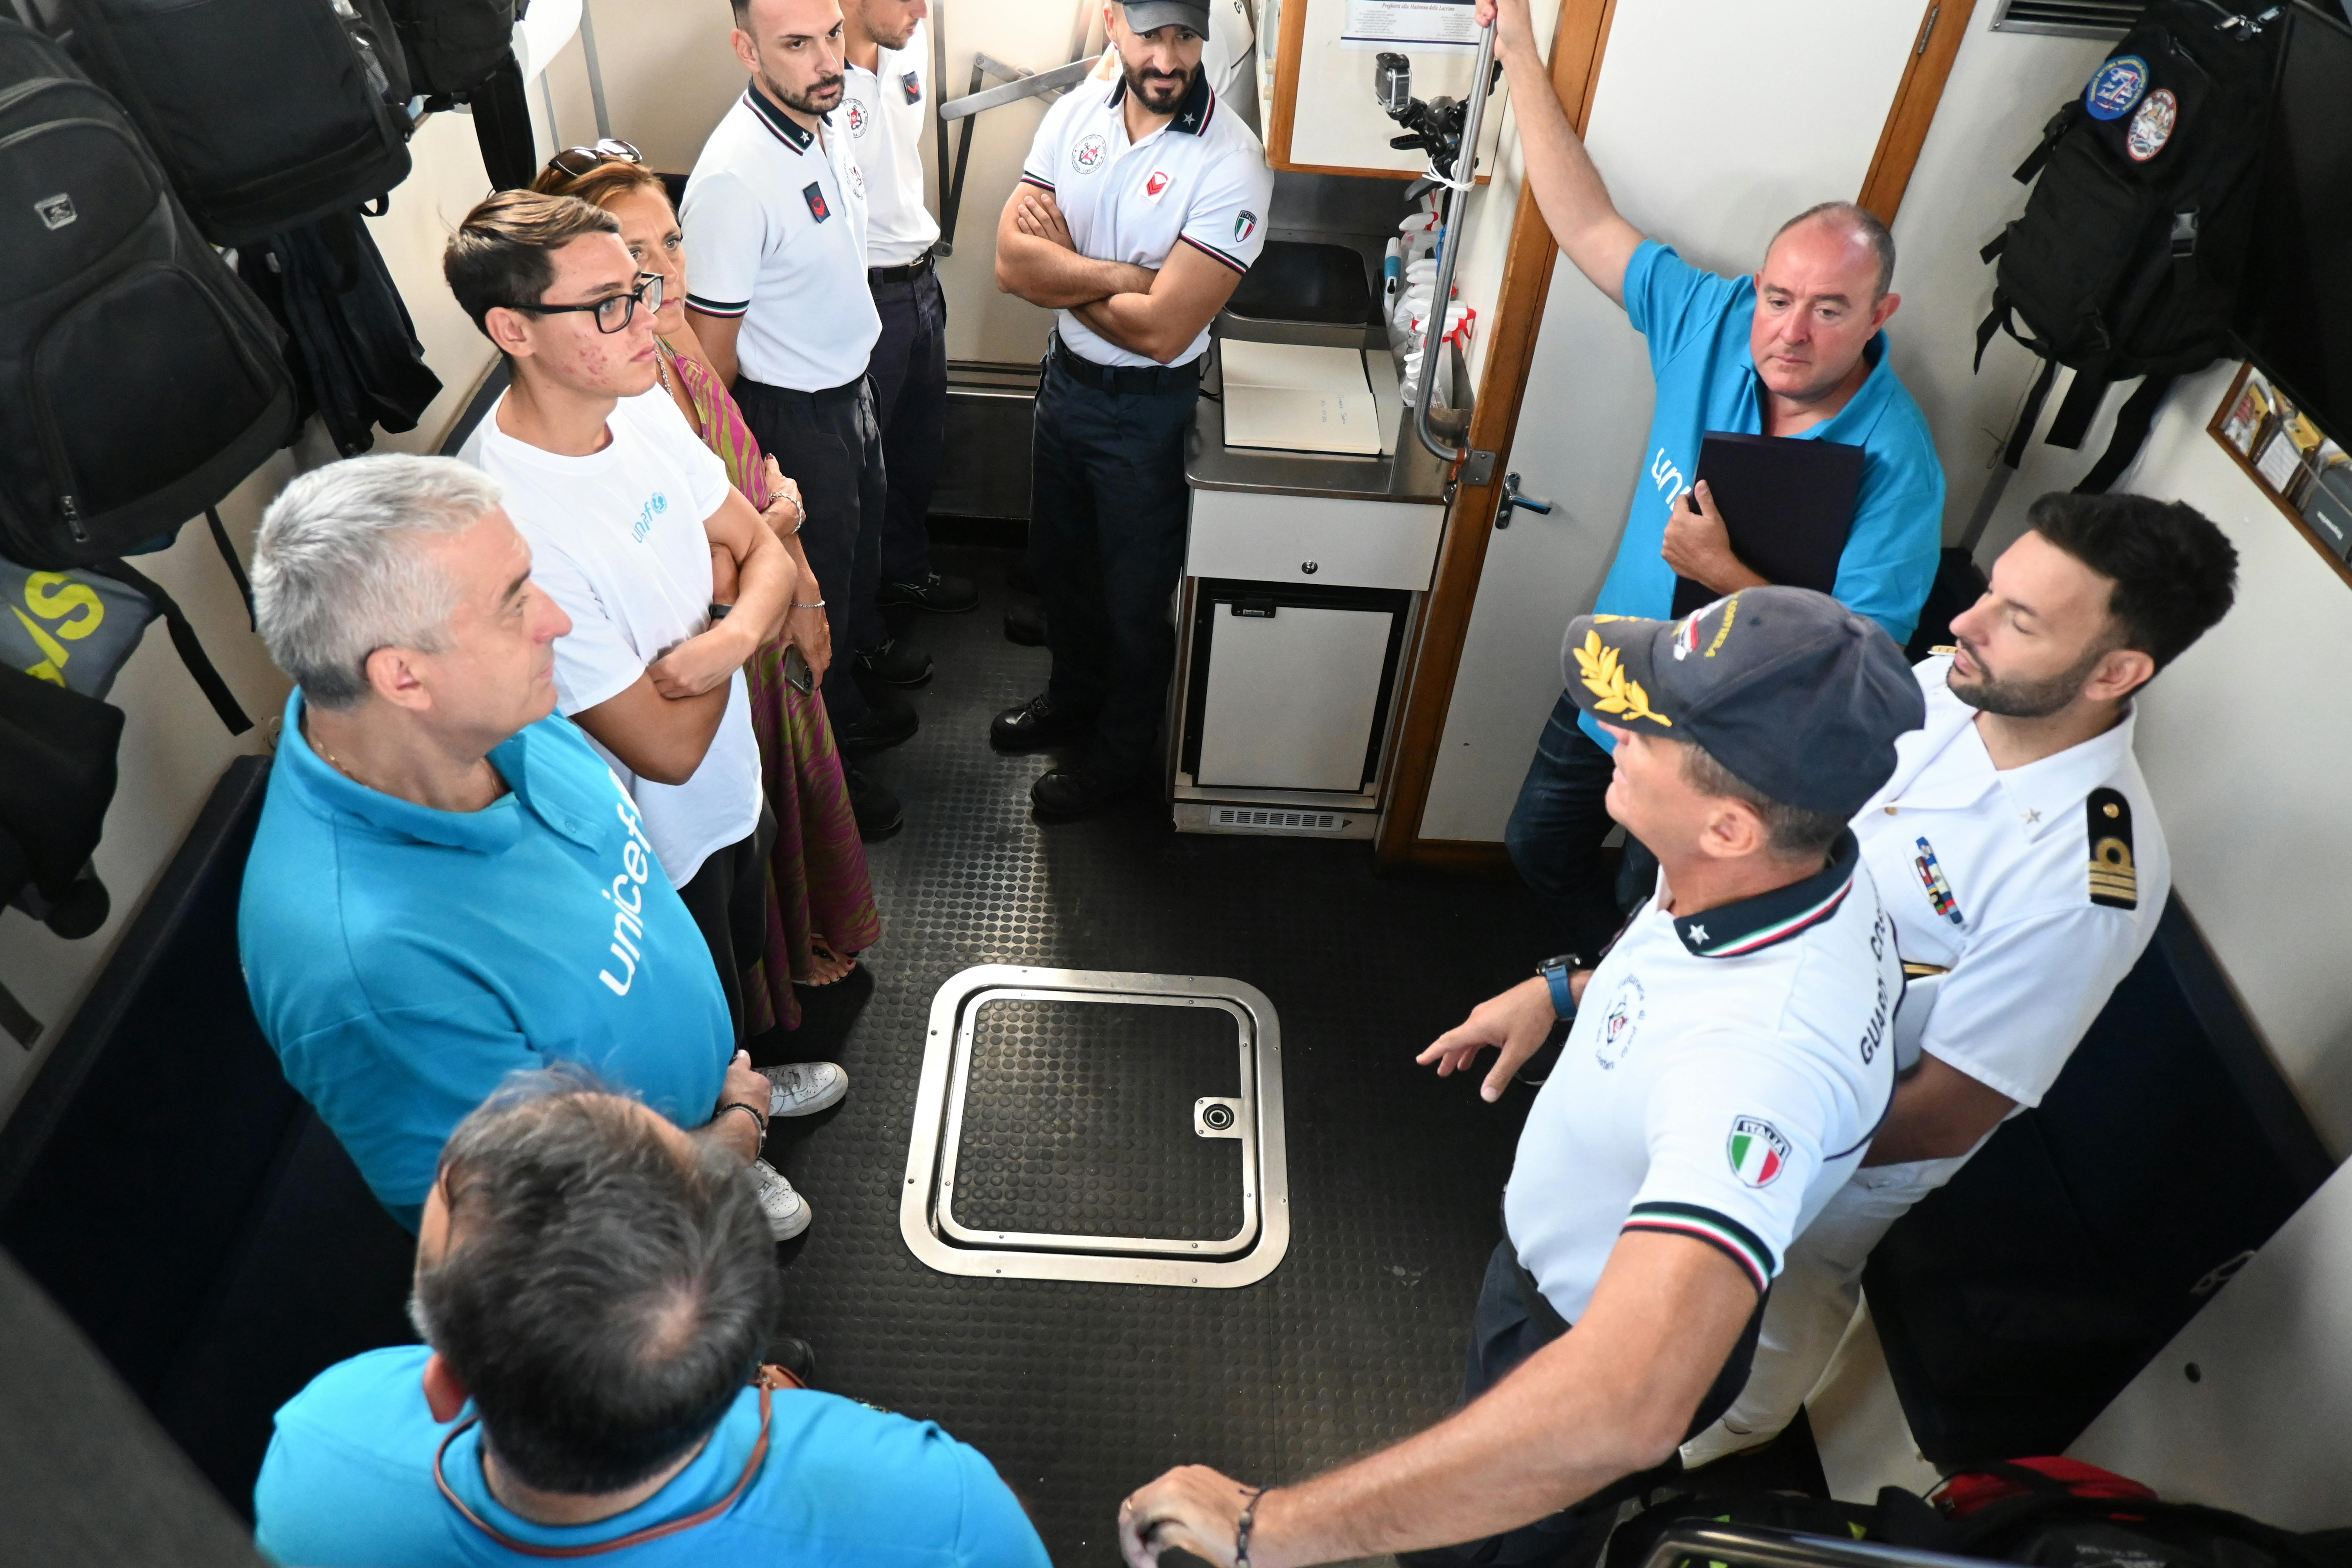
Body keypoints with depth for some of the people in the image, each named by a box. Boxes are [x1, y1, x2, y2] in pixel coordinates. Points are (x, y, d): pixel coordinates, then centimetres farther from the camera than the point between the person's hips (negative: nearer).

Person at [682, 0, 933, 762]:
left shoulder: (824, 123, -4)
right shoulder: (733, 178, -31)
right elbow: (711, 346, -24)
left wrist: (858, 379, 17)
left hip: (851, 381, 8)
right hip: (793, 412, -8)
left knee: (863, 528, 28)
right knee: (818, 561, 13)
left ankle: (866, 644, 55)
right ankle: (835, 712, 36)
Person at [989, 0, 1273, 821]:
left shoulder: (1231, 163, -23)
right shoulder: (1076, 112, -6)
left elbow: (1160, 331, -27)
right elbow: (1011, 261, -14)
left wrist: (1060, 271, -14)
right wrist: (1127, 274, -25)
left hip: (1147, 409, -6)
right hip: (1065, 378, 6)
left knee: (1136, 597, 11)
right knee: (1059, 559, 24)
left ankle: (1122, 753, 34)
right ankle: (1074, 693, 50)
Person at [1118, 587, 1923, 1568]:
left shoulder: (1759, 1060, -48)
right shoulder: (1799, 854, -19)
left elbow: (1624, 1410, -58)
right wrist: (1565, 989, -5)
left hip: (1604, 1340, -8)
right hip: (1564, 1259, 8)